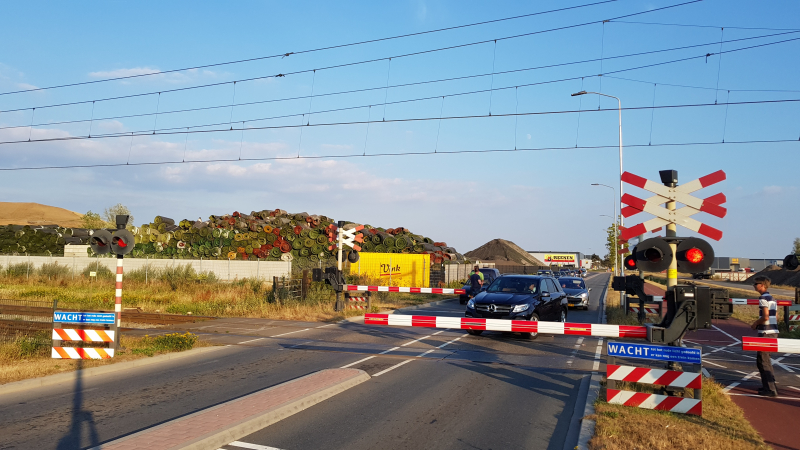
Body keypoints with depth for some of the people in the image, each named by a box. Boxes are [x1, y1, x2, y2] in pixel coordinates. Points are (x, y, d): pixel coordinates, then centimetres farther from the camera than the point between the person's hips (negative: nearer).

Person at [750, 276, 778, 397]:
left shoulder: (763, 298, -14)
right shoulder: (772, 298, 16)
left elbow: (765, 316, -22)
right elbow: (775, 317, 17)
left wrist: (755, 324, -6)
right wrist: (759, 324, 16)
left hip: (766, 333, -10)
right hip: (773, 331, 10)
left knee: (762, 361, -4)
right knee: (765, 359, 20)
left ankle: (771, 390, -3)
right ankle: (769, 385, 26)